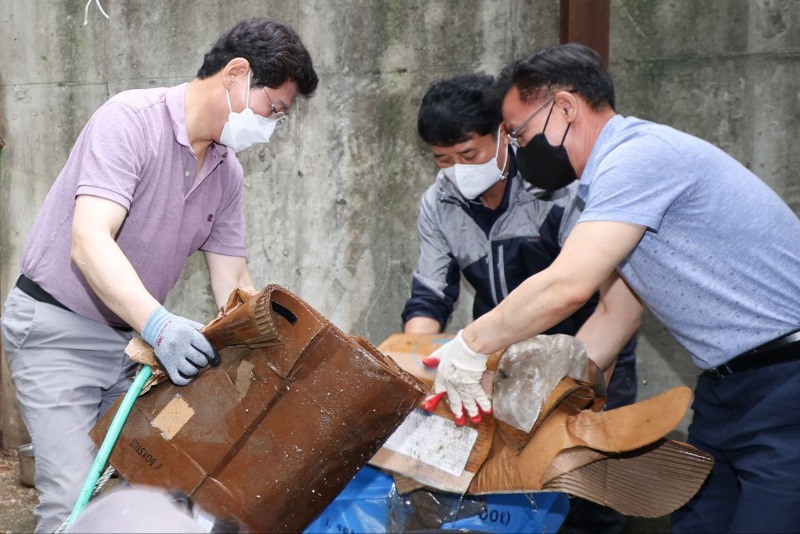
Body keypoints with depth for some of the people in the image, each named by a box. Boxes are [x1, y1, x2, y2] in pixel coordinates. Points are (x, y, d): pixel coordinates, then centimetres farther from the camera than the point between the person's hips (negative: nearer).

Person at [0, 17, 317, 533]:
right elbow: (89, 243, -31)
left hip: (138, 336, 7)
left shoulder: (228, 171, 4)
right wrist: (159, 324, -44)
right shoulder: (131, 119, -19)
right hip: (57, 330, -7)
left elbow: (232, 281, 7)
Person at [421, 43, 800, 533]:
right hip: (728, 386, 10)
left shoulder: (640, 156, -18)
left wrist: (469, 347, -13)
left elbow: (567, 287, -26)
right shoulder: (614, 176, 15)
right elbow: (615, 315, 19)